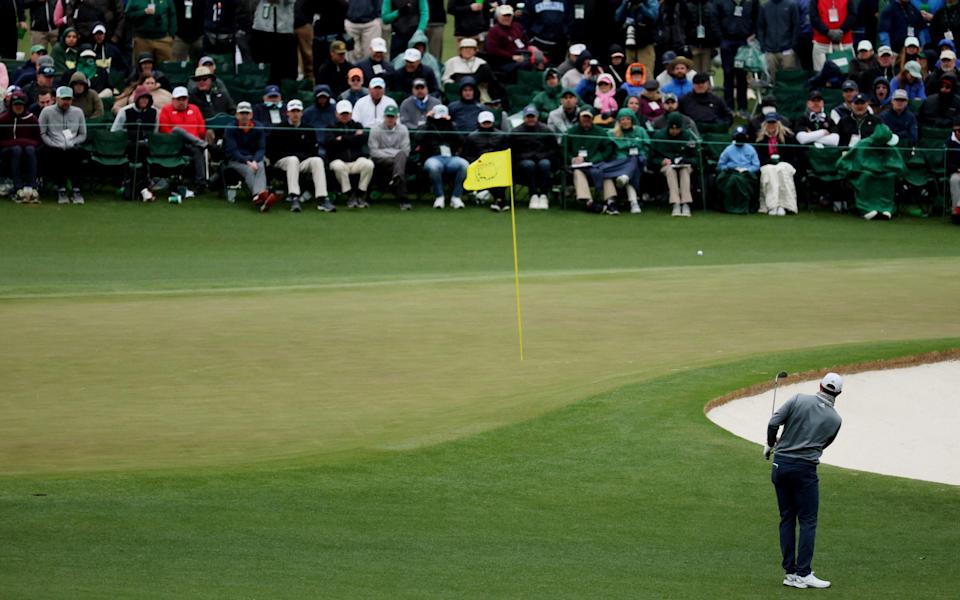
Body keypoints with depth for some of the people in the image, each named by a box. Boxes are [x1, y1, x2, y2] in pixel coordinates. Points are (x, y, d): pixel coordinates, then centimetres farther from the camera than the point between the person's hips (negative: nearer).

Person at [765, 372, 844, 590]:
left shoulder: (799, 400, -3)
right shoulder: (835, 419, 0)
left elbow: (773, 423, -9)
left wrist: (771, 445, 10)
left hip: (780, 465, 3)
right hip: (805, 469, -3)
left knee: (787, 519, 10)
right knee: (807, 521, 2)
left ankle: (790, 572, 12)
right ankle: (803, 573, -5)